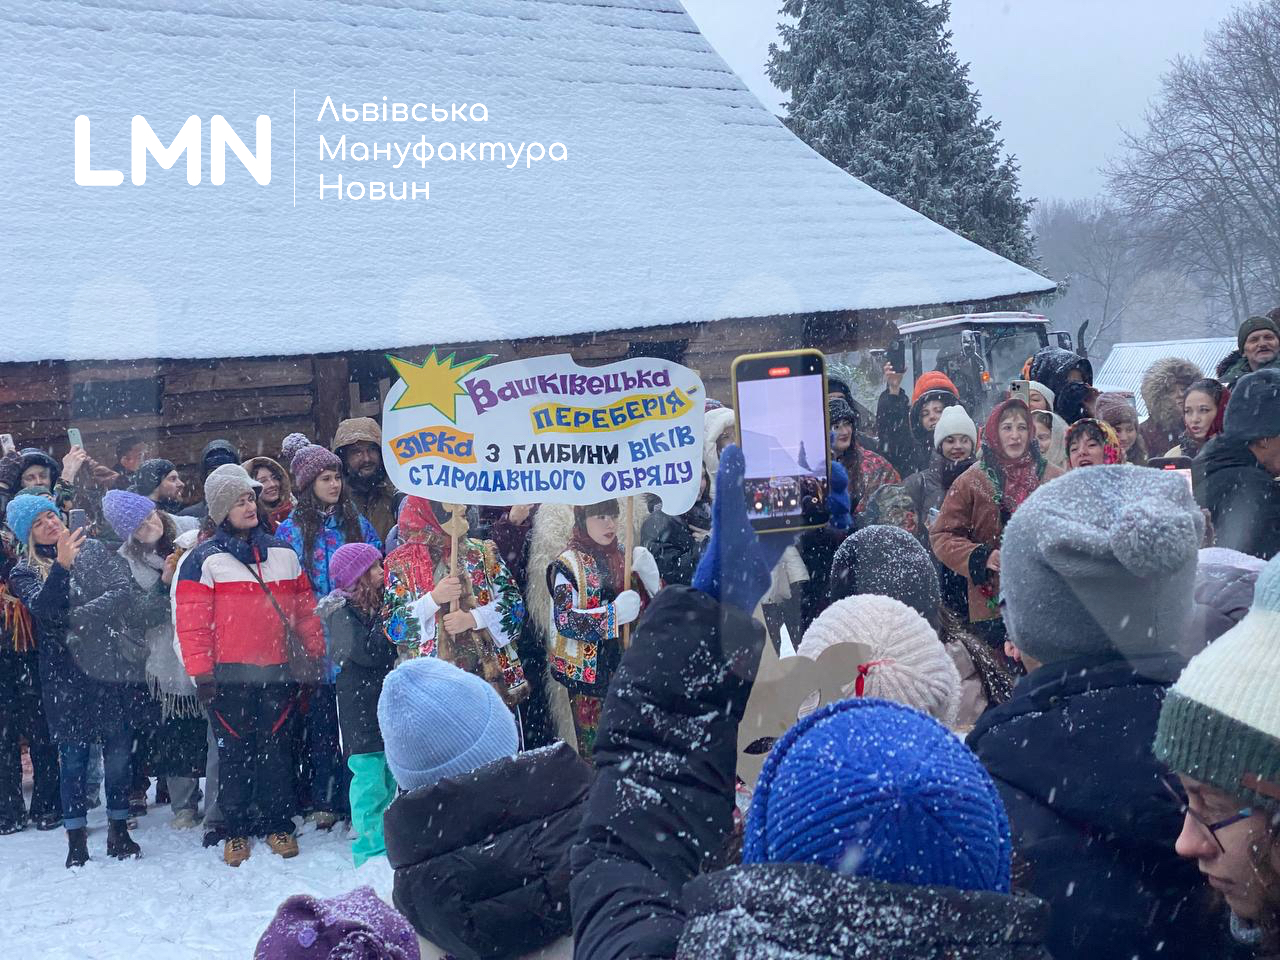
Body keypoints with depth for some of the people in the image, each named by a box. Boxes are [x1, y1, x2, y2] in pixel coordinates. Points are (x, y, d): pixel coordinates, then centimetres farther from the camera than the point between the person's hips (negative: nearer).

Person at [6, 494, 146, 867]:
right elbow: (45, 608, -16)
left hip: (116, 665, 1)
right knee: (73, 757, 2)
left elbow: (125, 591, -4)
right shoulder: (25, 573, 4)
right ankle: (76, 837, 12)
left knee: (118, 752, 6)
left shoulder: (94, 550, 8)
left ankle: (119, 829, 19)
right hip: (68, 677, -1)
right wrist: (62, 566, -29)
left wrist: (78, 616, -12)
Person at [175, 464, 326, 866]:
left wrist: (315, 656, 11)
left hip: (278, 674, 3)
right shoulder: (203, 560, -1)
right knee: (234, 752, 4)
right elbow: (192, 623, -6)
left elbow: (305, 610, 15)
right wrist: (201, 673, -10)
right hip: (229, 677, -3)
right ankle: (236, 831, 15)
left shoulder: (282, 554, 12)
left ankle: (279, 825, 17)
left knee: (275, 749, 7)